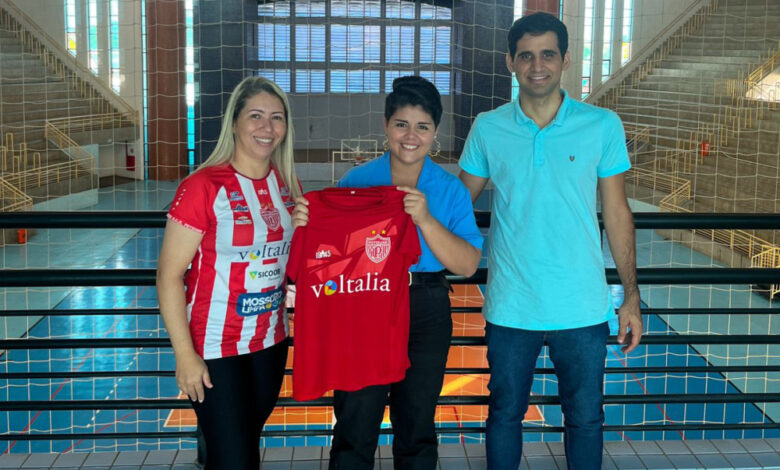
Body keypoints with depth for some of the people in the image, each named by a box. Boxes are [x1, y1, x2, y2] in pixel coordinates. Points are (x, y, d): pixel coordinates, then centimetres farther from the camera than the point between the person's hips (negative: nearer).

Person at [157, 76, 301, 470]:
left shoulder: (286, 185, 3)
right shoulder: (204, 187, -16)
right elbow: (169, 276, -16)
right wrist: (185, 355, -17)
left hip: (271, 341, 6)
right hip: (216, 347, -6)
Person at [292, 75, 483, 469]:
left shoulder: (451, 190, -1)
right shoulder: (356, 181, -1)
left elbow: (467, 265, -11)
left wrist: (425, 219, -23)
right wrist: (306, 225, -18)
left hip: (426, 313, 1)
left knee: (416, 425, 15)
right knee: (355, 425, 3)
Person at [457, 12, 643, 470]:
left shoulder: (603, 126, -2)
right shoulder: (488, 129, -1)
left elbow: (617, 213, 3)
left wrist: (632, 296, 2)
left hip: (583, 309, 0)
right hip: (510, 307, 0)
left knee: (586, 418, 12)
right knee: (505, 413, 14)